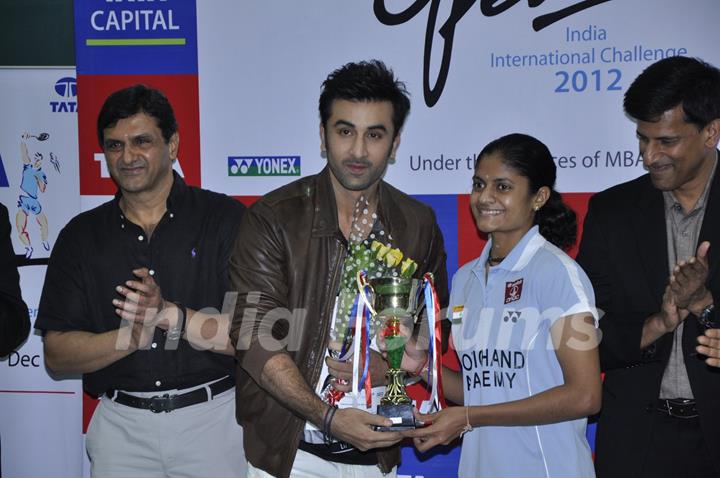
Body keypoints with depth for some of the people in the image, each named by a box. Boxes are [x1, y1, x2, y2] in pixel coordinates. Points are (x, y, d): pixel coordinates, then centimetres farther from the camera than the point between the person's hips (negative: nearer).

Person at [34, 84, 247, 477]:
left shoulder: (226, 218, -5)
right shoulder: (80, 236, 4)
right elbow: (56, 356, 0)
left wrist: (172, 316, -23)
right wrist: (133, 336, -17)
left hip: (212, 418, -2)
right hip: (120, 426, 2)